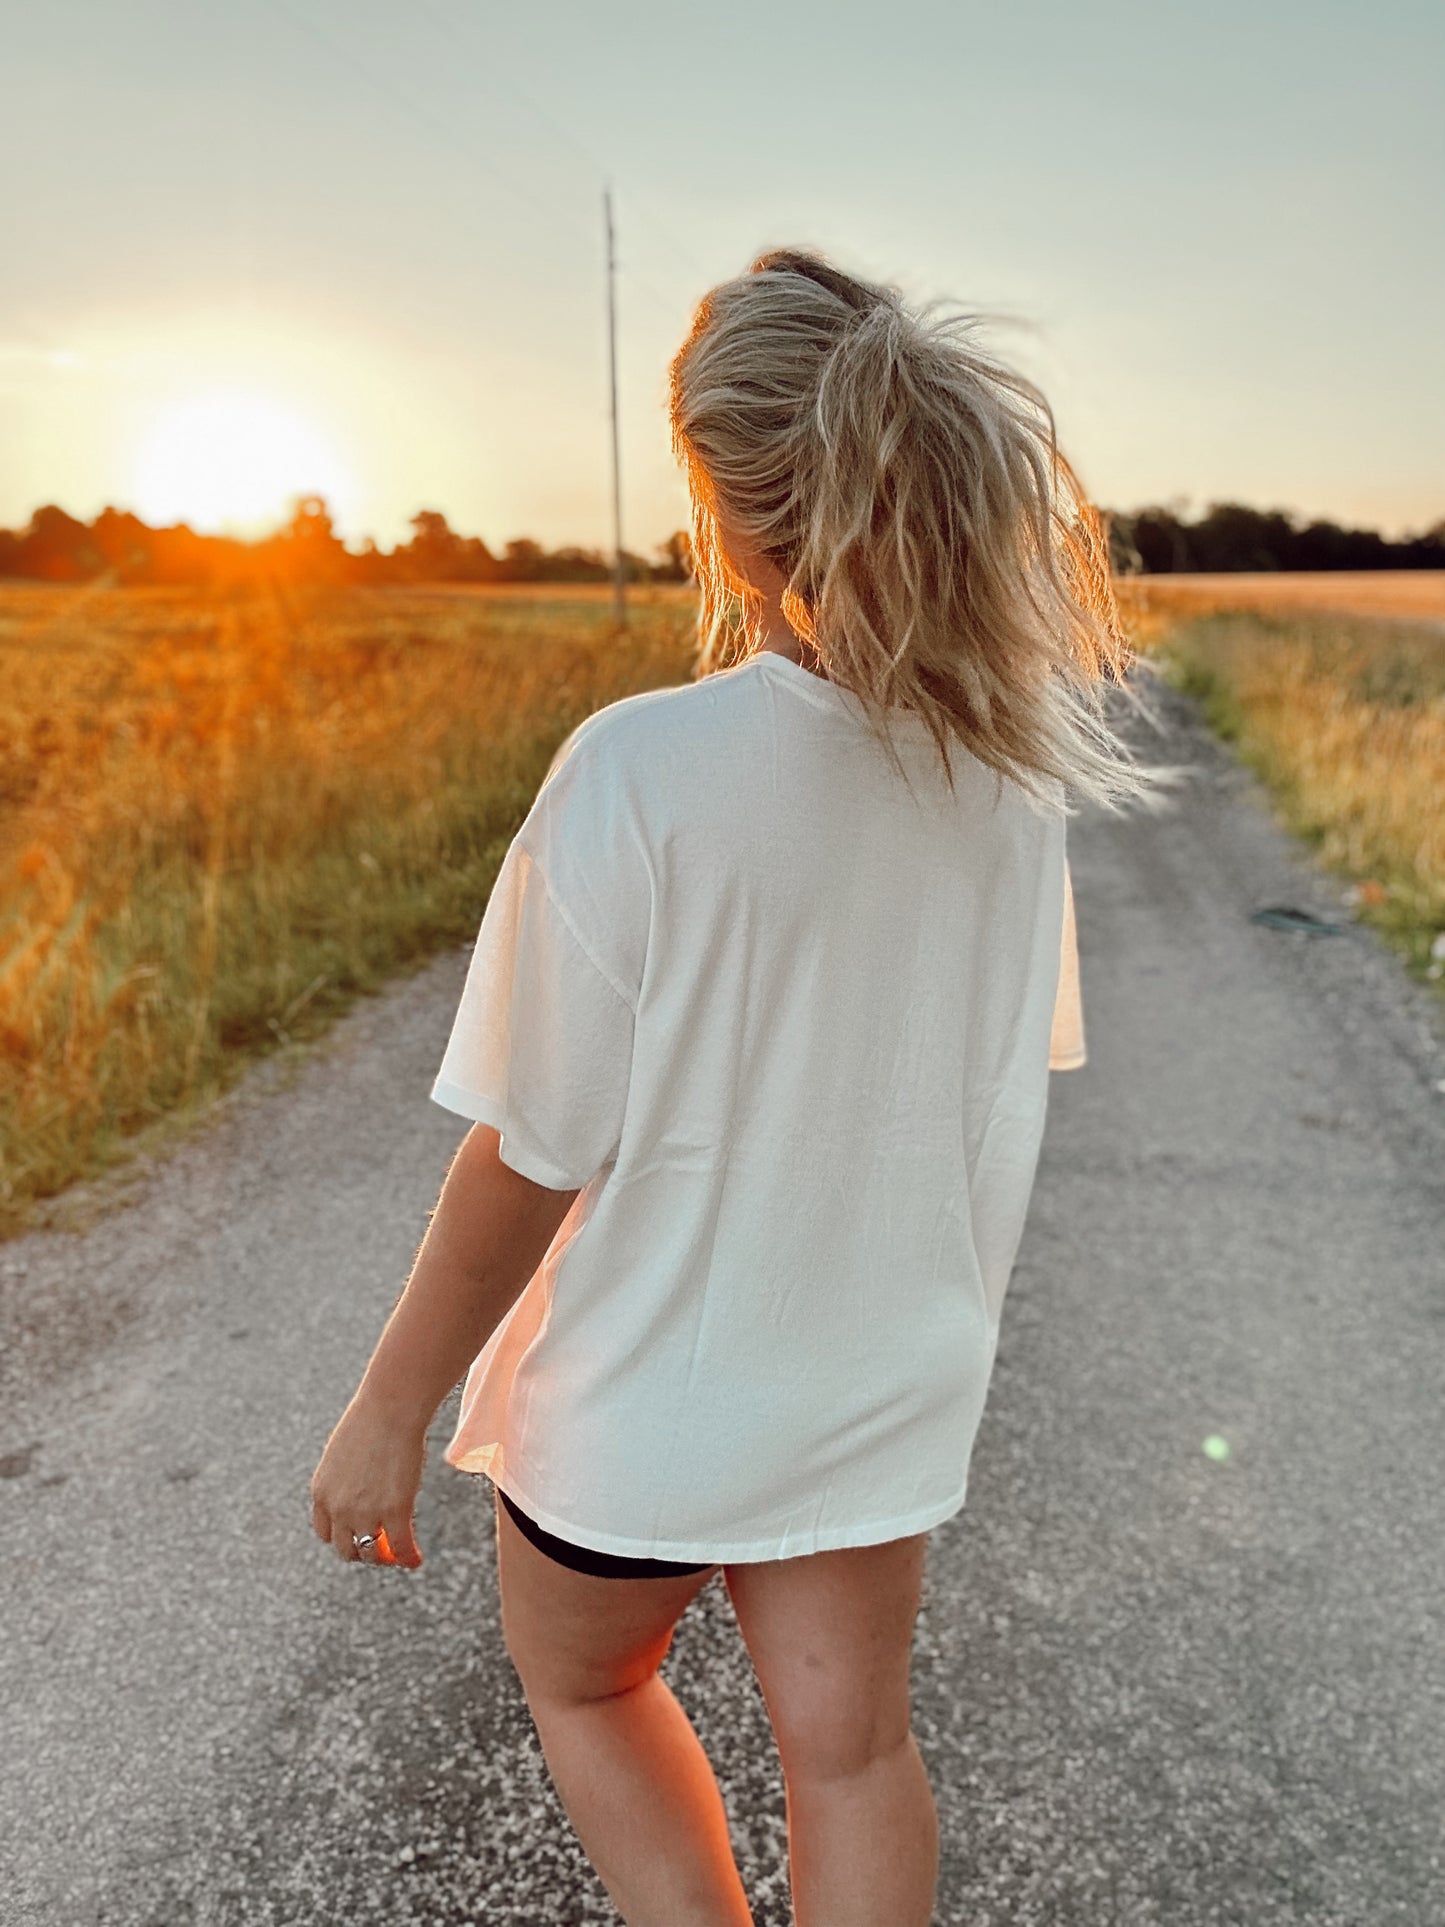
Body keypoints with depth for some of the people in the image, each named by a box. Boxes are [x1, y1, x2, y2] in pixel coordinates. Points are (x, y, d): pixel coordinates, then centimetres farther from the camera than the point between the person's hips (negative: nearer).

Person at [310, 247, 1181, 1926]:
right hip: (894, 1377, 5)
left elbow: (533, 1160, -21)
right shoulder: (1012, 767, -9)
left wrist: (389, 1409, -6)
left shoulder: (638, 771, -27)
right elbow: (1009, 1074, 2)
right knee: (850, 1744, 24)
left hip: (658, 1388, -4)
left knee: (579, 1680, 27)